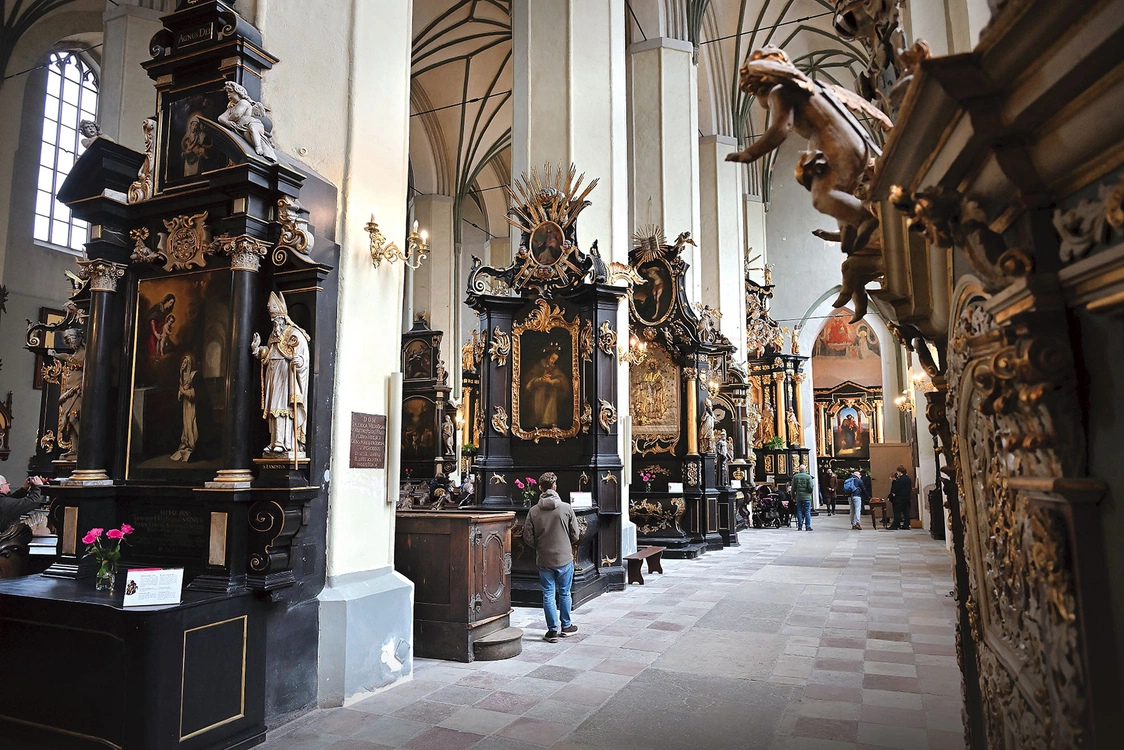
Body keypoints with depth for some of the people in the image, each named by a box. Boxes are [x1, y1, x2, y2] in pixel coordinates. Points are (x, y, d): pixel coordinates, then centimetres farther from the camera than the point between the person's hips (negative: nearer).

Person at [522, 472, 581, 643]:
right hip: (564, 558, -1)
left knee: (548, 595, 9)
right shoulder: (566, 508, -11)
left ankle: (553, 630, 13)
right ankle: (566, 626, 27)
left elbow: (528, 538, -4)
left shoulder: (533, 510, -7)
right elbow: (575, 535, -5)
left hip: (543, 560, 1)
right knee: (564, 593, 15)